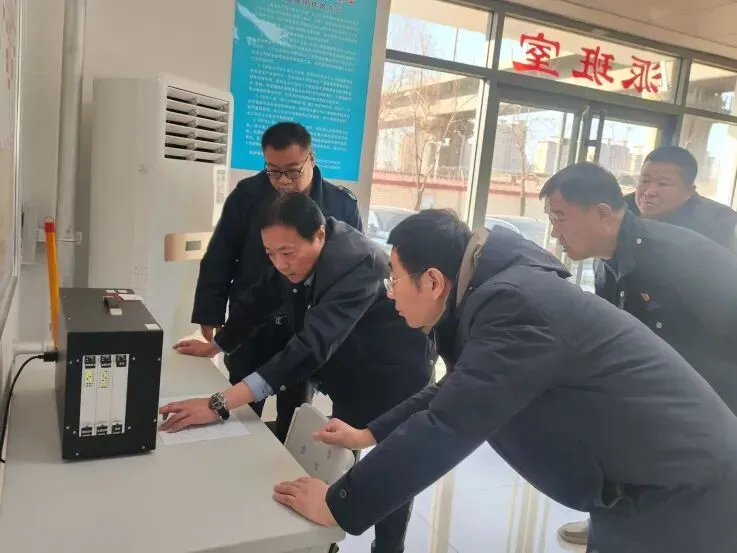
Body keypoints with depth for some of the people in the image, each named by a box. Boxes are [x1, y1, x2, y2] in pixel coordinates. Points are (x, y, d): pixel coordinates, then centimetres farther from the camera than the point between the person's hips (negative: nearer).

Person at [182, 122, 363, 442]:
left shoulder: (342, 205, -6)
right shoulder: (247, 195, -6)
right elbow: (218, 260, -2)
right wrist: (210, 319, -6)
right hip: (250, 329, 0)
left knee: (294, 422, 15)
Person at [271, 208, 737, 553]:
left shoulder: (514, 302, -27)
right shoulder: (501, 291, 4)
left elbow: (448, 426, -28)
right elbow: (460, 392, 16)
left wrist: (337, 506, -17)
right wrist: (370, 434, 15)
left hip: (682, 497, -8)